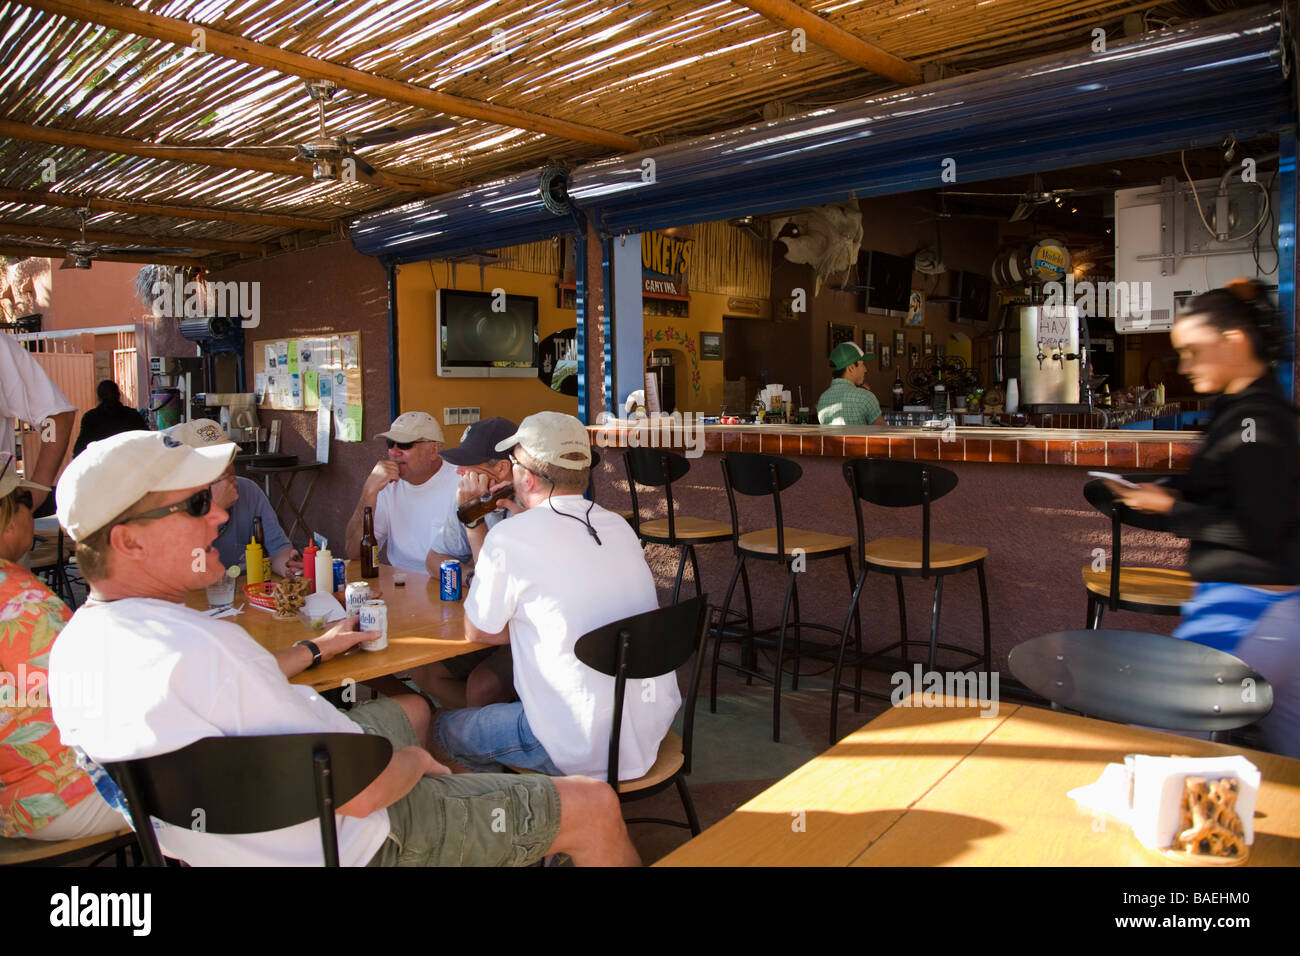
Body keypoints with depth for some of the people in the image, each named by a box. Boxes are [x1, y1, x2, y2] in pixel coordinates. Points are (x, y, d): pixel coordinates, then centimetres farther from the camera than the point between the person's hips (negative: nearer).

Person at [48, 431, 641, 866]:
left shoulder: (72, 646, -5)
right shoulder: (198, 647, -38)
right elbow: (361, 791, -33)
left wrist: (311, 651, 20)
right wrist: (414, 761, -11)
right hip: (352, 846, -10)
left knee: (412, 707, 35)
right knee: (594, 807, -5)